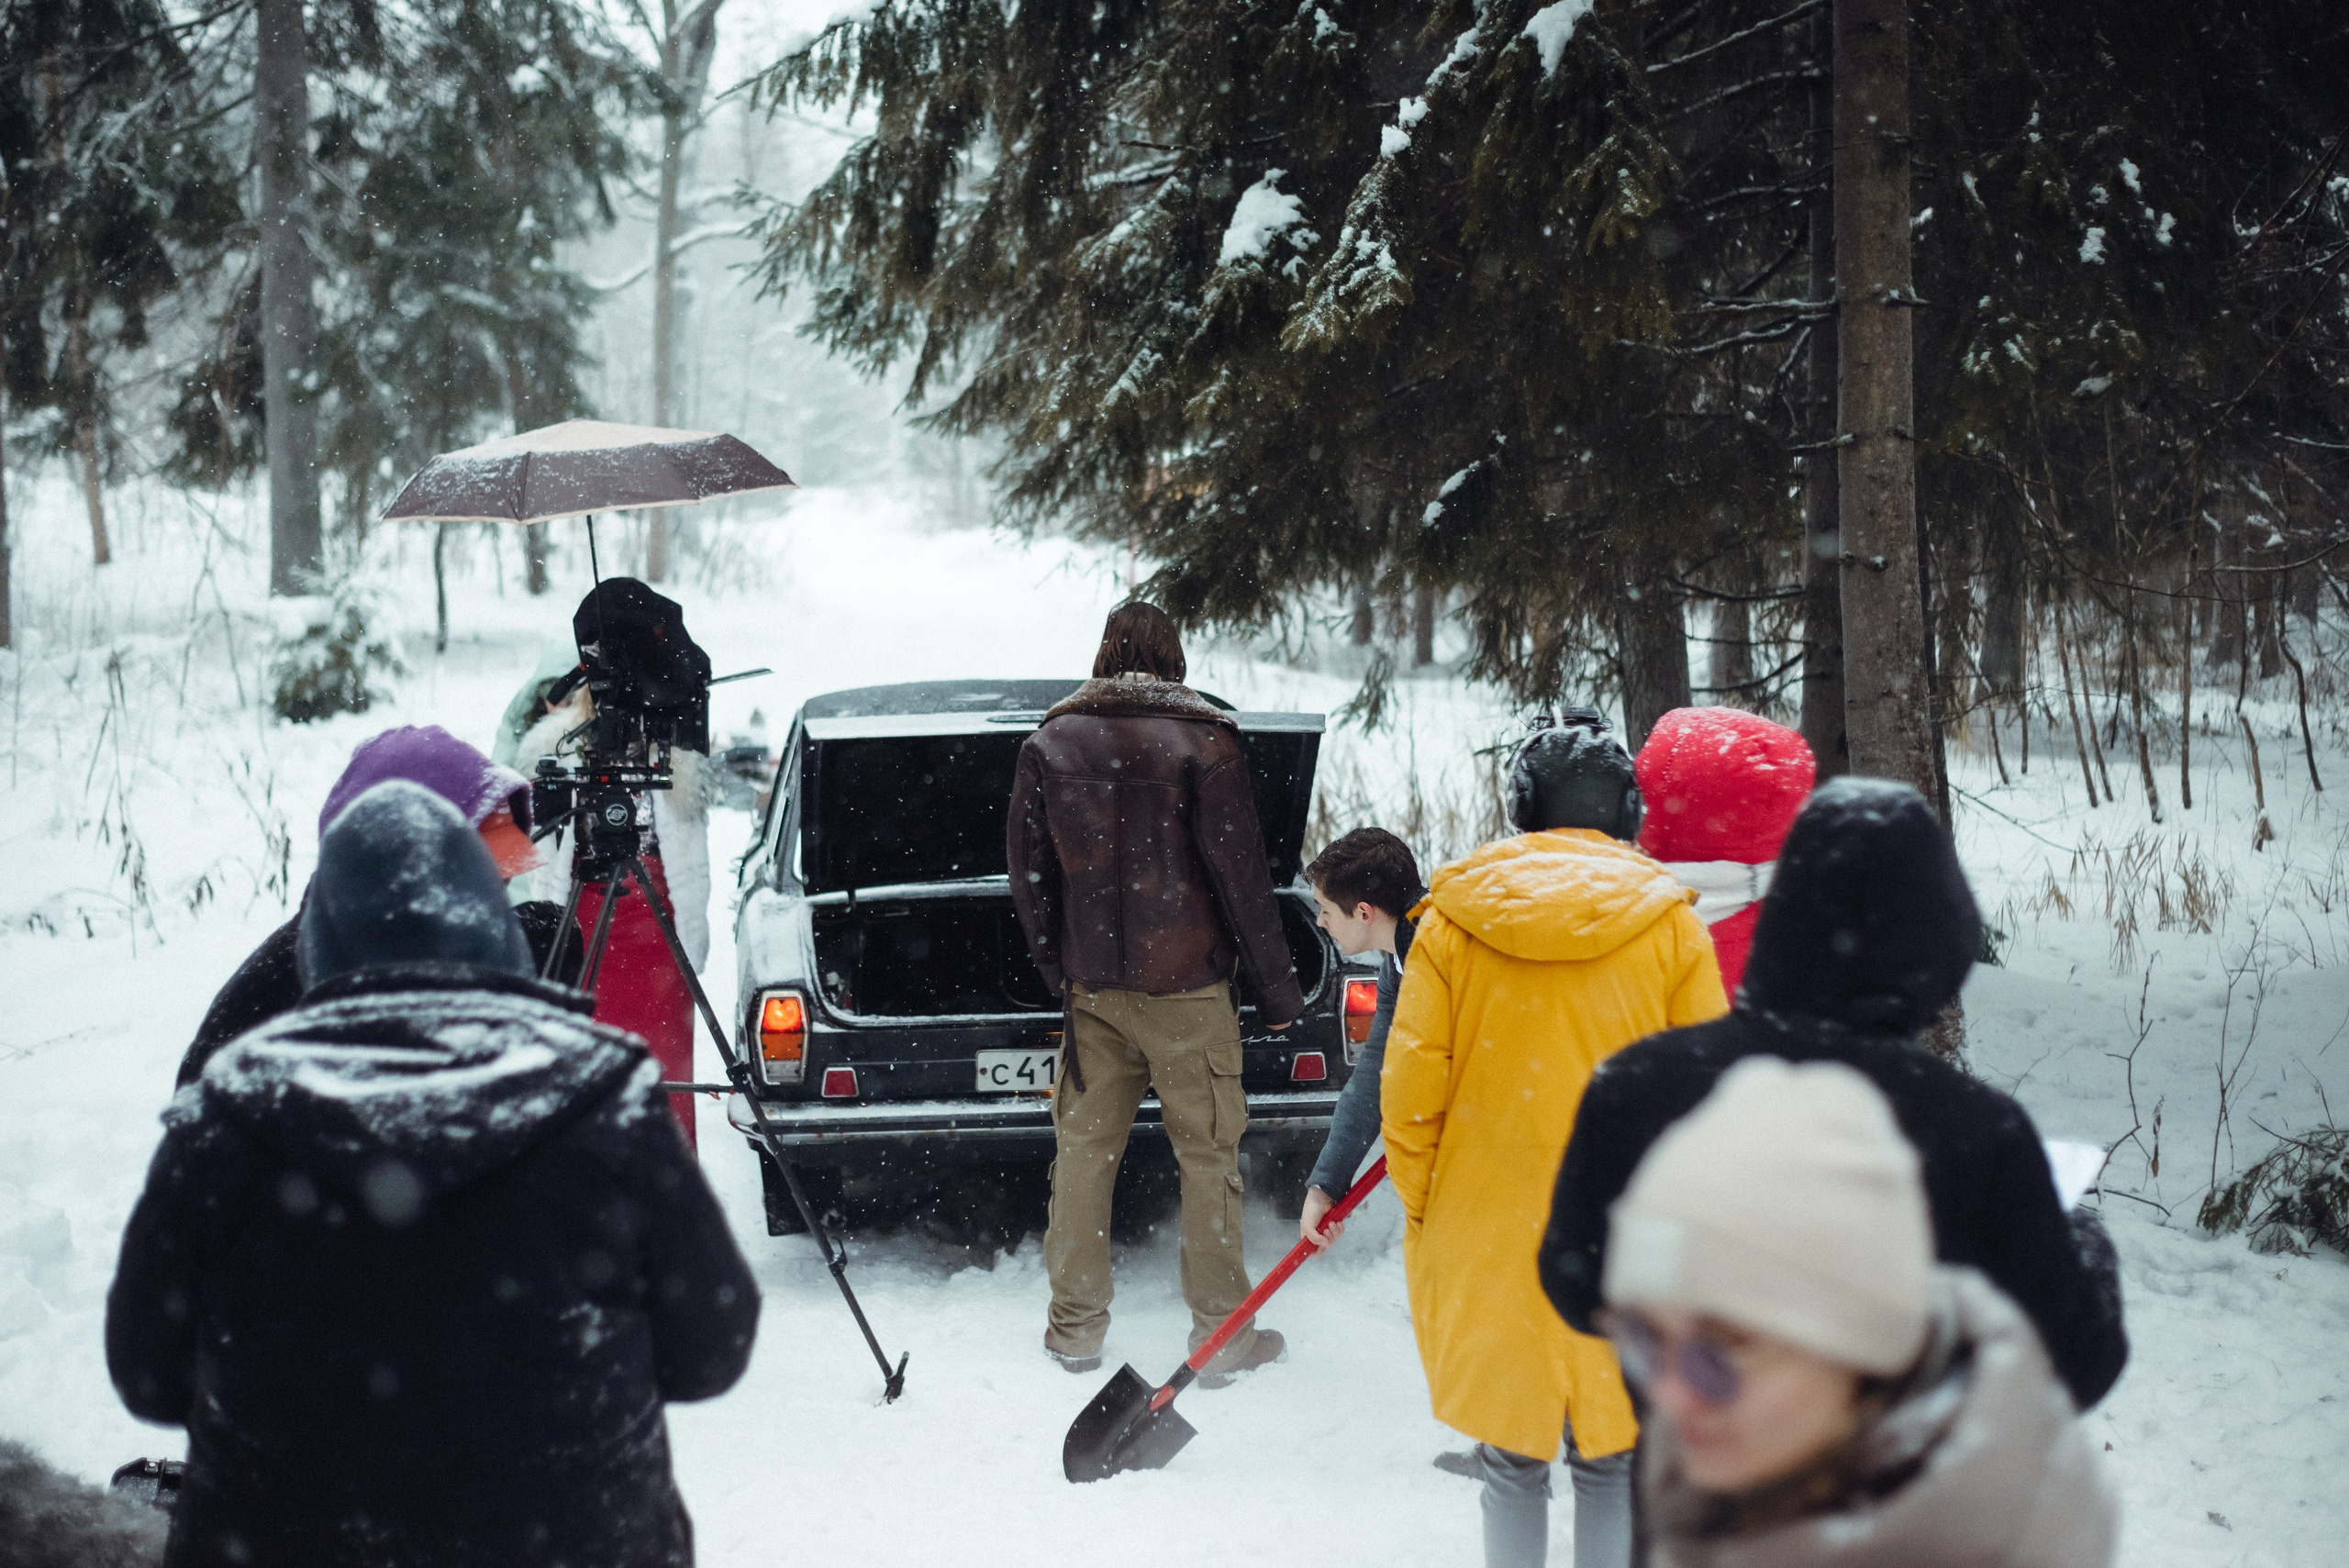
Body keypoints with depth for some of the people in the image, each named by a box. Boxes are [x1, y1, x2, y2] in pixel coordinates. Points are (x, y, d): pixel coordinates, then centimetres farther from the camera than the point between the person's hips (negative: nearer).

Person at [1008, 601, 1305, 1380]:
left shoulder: (1049, 745, 2)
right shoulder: (1203, 742, -9)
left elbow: (1027, 870, 8)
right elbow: (1240, 873, -9)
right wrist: (1276, 987, -1)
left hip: (1093, 987, 3)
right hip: (1187, 988, -3)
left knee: (1083, 1148, 12)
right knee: (1207, 1155, 4)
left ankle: (1074, 1326, 18)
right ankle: (1221, 1333, 9)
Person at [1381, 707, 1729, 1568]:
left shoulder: (1452, 916, -3)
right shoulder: (1667, 923, -4)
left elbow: (1410, 1085, -3)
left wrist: (1422, 1205, 11)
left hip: (1487, 1237, 1)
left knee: (1510, 1463, 12)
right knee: (1613, 1463, 10)